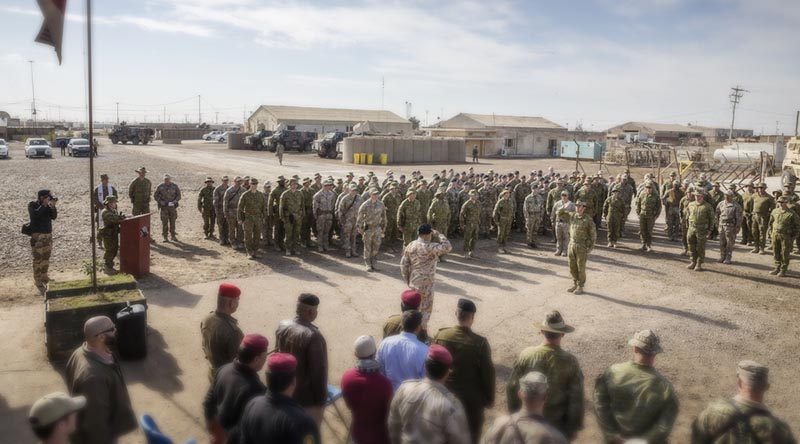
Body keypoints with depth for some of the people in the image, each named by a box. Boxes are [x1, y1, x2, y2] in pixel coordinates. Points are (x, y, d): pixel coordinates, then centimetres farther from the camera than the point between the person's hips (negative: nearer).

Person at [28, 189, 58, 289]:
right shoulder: (32, 205, -6)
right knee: (38, 258, -6)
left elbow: (54, 216, 1)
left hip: (48, 234, 6)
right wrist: (43, 205, -23)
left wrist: (53, 207, -14)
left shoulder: (48, 205, 7)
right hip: (37, 235, -6)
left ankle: (44, 276, 26)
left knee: (46, 256, 12)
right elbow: (34, 215, -23)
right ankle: (37, 280, 1)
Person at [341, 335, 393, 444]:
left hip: (358, 432, 4)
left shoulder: (347, 378, -17)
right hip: (379, 435, -4)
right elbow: (388, 414, -16)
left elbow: (349, 405, 1)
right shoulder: (384, 383, -30)